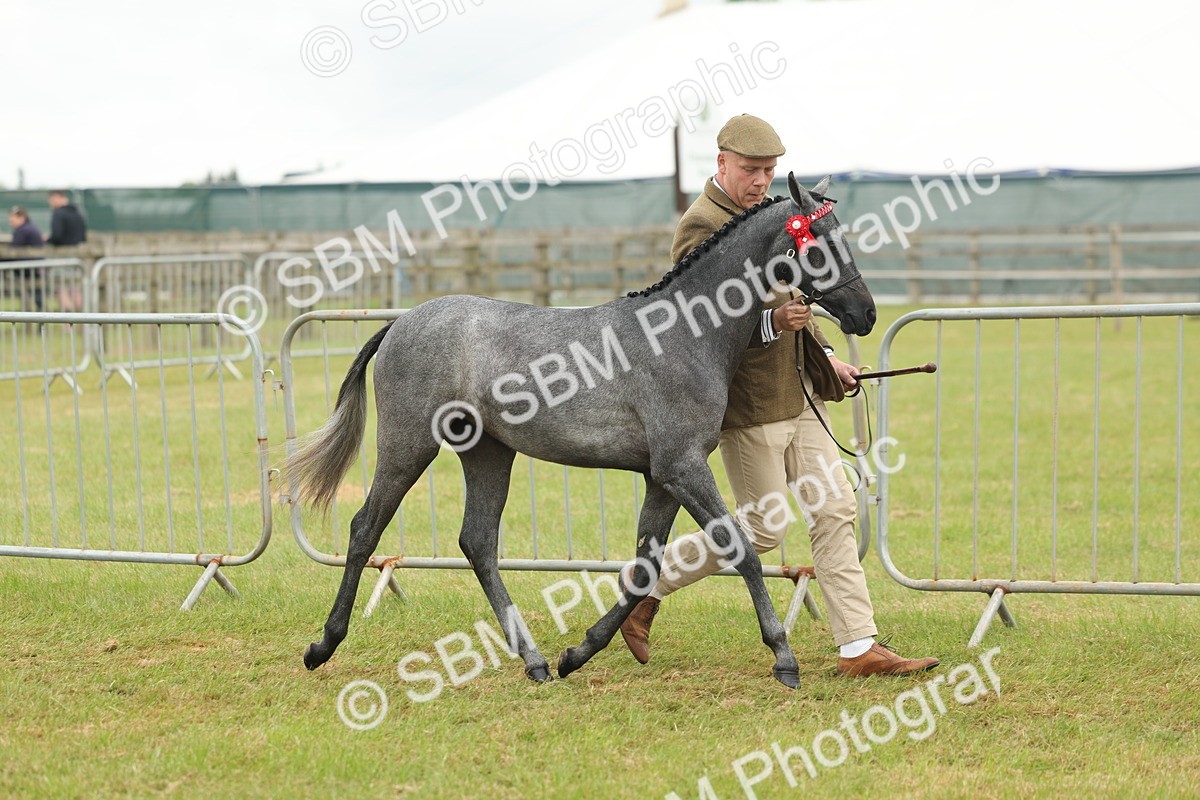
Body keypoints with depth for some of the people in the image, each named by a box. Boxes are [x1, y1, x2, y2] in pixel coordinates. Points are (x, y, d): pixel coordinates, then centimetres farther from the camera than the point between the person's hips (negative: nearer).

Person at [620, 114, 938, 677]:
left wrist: (824, 355, 17)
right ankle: (644, 588, 15)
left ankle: (859, 647, 5)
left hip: (795, 396, 9)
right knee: (765, 528, -2)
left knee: (835, 511, 3)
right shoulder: (701, 226, -15)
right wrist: (772, 323, -33)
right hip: (747, 404, -9)